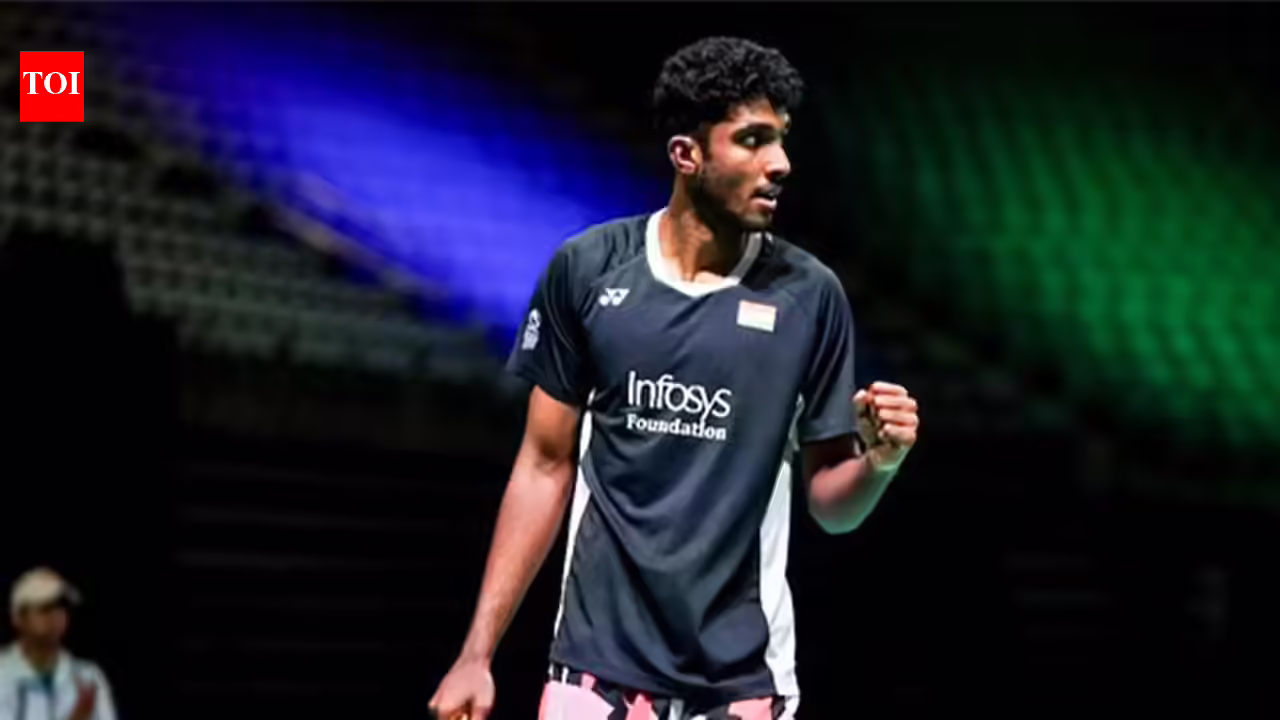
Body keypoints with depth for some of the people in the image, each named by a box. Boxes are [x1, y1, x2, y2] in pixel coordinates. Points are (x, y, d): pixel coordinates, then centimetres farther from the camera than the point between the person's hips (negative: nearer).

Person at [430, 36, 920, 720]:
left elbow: (829, 501, 4)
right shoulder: (586, 269, -2)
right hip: (597, 662, 0)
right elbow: (546, 465, 4)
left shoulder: (809, 295, -4)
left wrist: (879, 459, -19)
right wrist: (477, 652, 1)